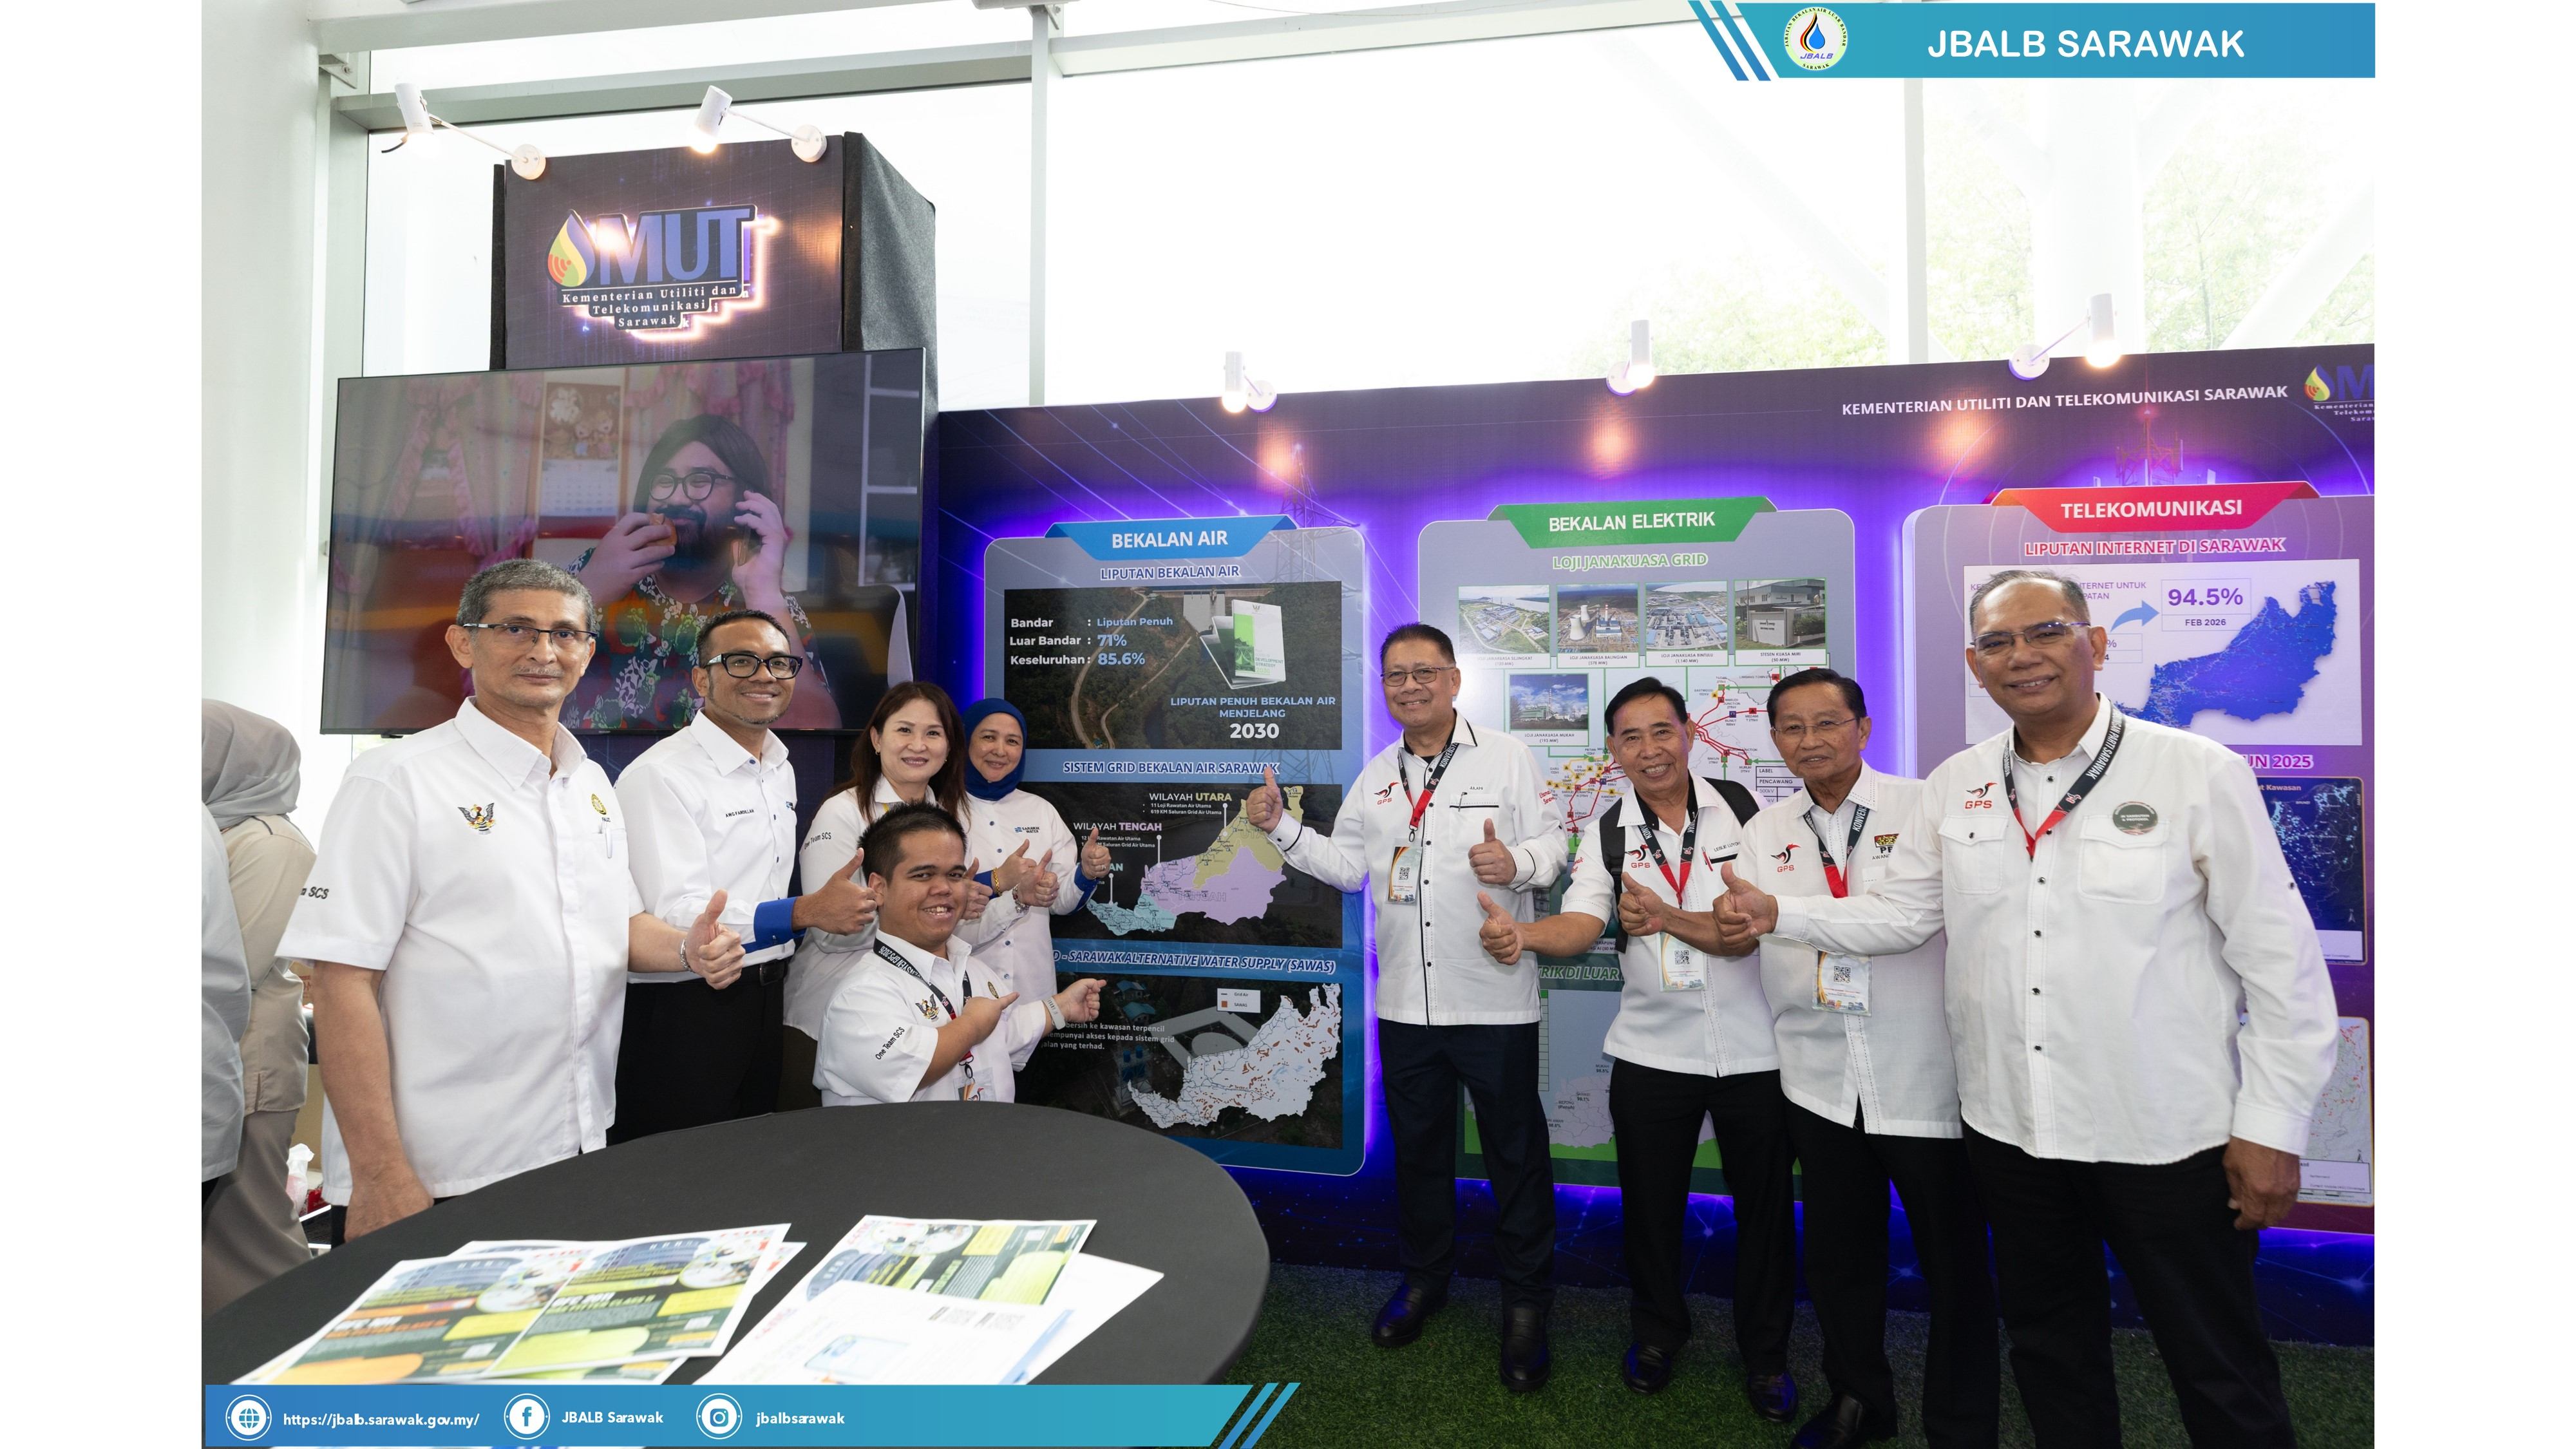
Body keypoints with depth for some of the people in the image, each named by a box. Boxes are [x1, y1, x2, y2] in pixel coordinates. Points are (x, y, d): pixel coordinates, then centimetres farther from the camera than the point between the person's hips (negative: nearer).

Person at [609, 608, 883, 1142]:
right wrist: (805, 912, -30)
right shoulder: (661, 775, -16)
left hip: (763, 998, 8)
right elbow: (675, 916, -25)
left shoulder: (782, 771, 11)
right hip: (683, 1009, -8)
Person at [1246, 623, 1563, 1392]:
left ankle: (1525, 1301, 25)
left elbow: (1553, 848, -4)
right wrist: (1281, 826, 4)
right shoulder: (1377, 775, 11)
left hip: (1494, 1001, -4)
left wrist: (1517, 860, -25)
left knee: (1516, 1153, 6)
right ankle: (1424, 1276, 38)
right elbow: (1348, 867, 13)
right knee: (1417, 1147, 18)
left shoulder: (1507, 756, -3)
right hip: (1406, 1003, 4)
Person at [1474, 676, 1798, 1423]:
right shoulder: (1607, 832, -1)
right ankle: (1656, 1332, 39)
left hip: (1753, 1048, -1)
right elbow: (1582, 925, -15)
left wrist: (1667, 918, -29)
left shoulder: (1742, 813, -7)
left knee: (1764, 1203, 12)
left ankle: (1765, 1352, 34)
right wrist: (1521, 934, -35)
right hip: (1653, 1051, 2)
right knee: (1650, 1201, 14)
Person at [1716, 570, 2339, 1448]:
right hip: (2012, 1128, 4)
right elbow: (1899, 915, 8)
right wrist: (1776, 913, -4)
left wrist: (2272, 1128, -9)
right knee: (2049, 1348, 21)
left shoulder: (2197, 772, -9)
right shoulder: (1956, 787, 4)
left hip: (2168, 1137, -4)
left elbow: (2280, 959, -8)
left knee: (2221, 1372, 11)